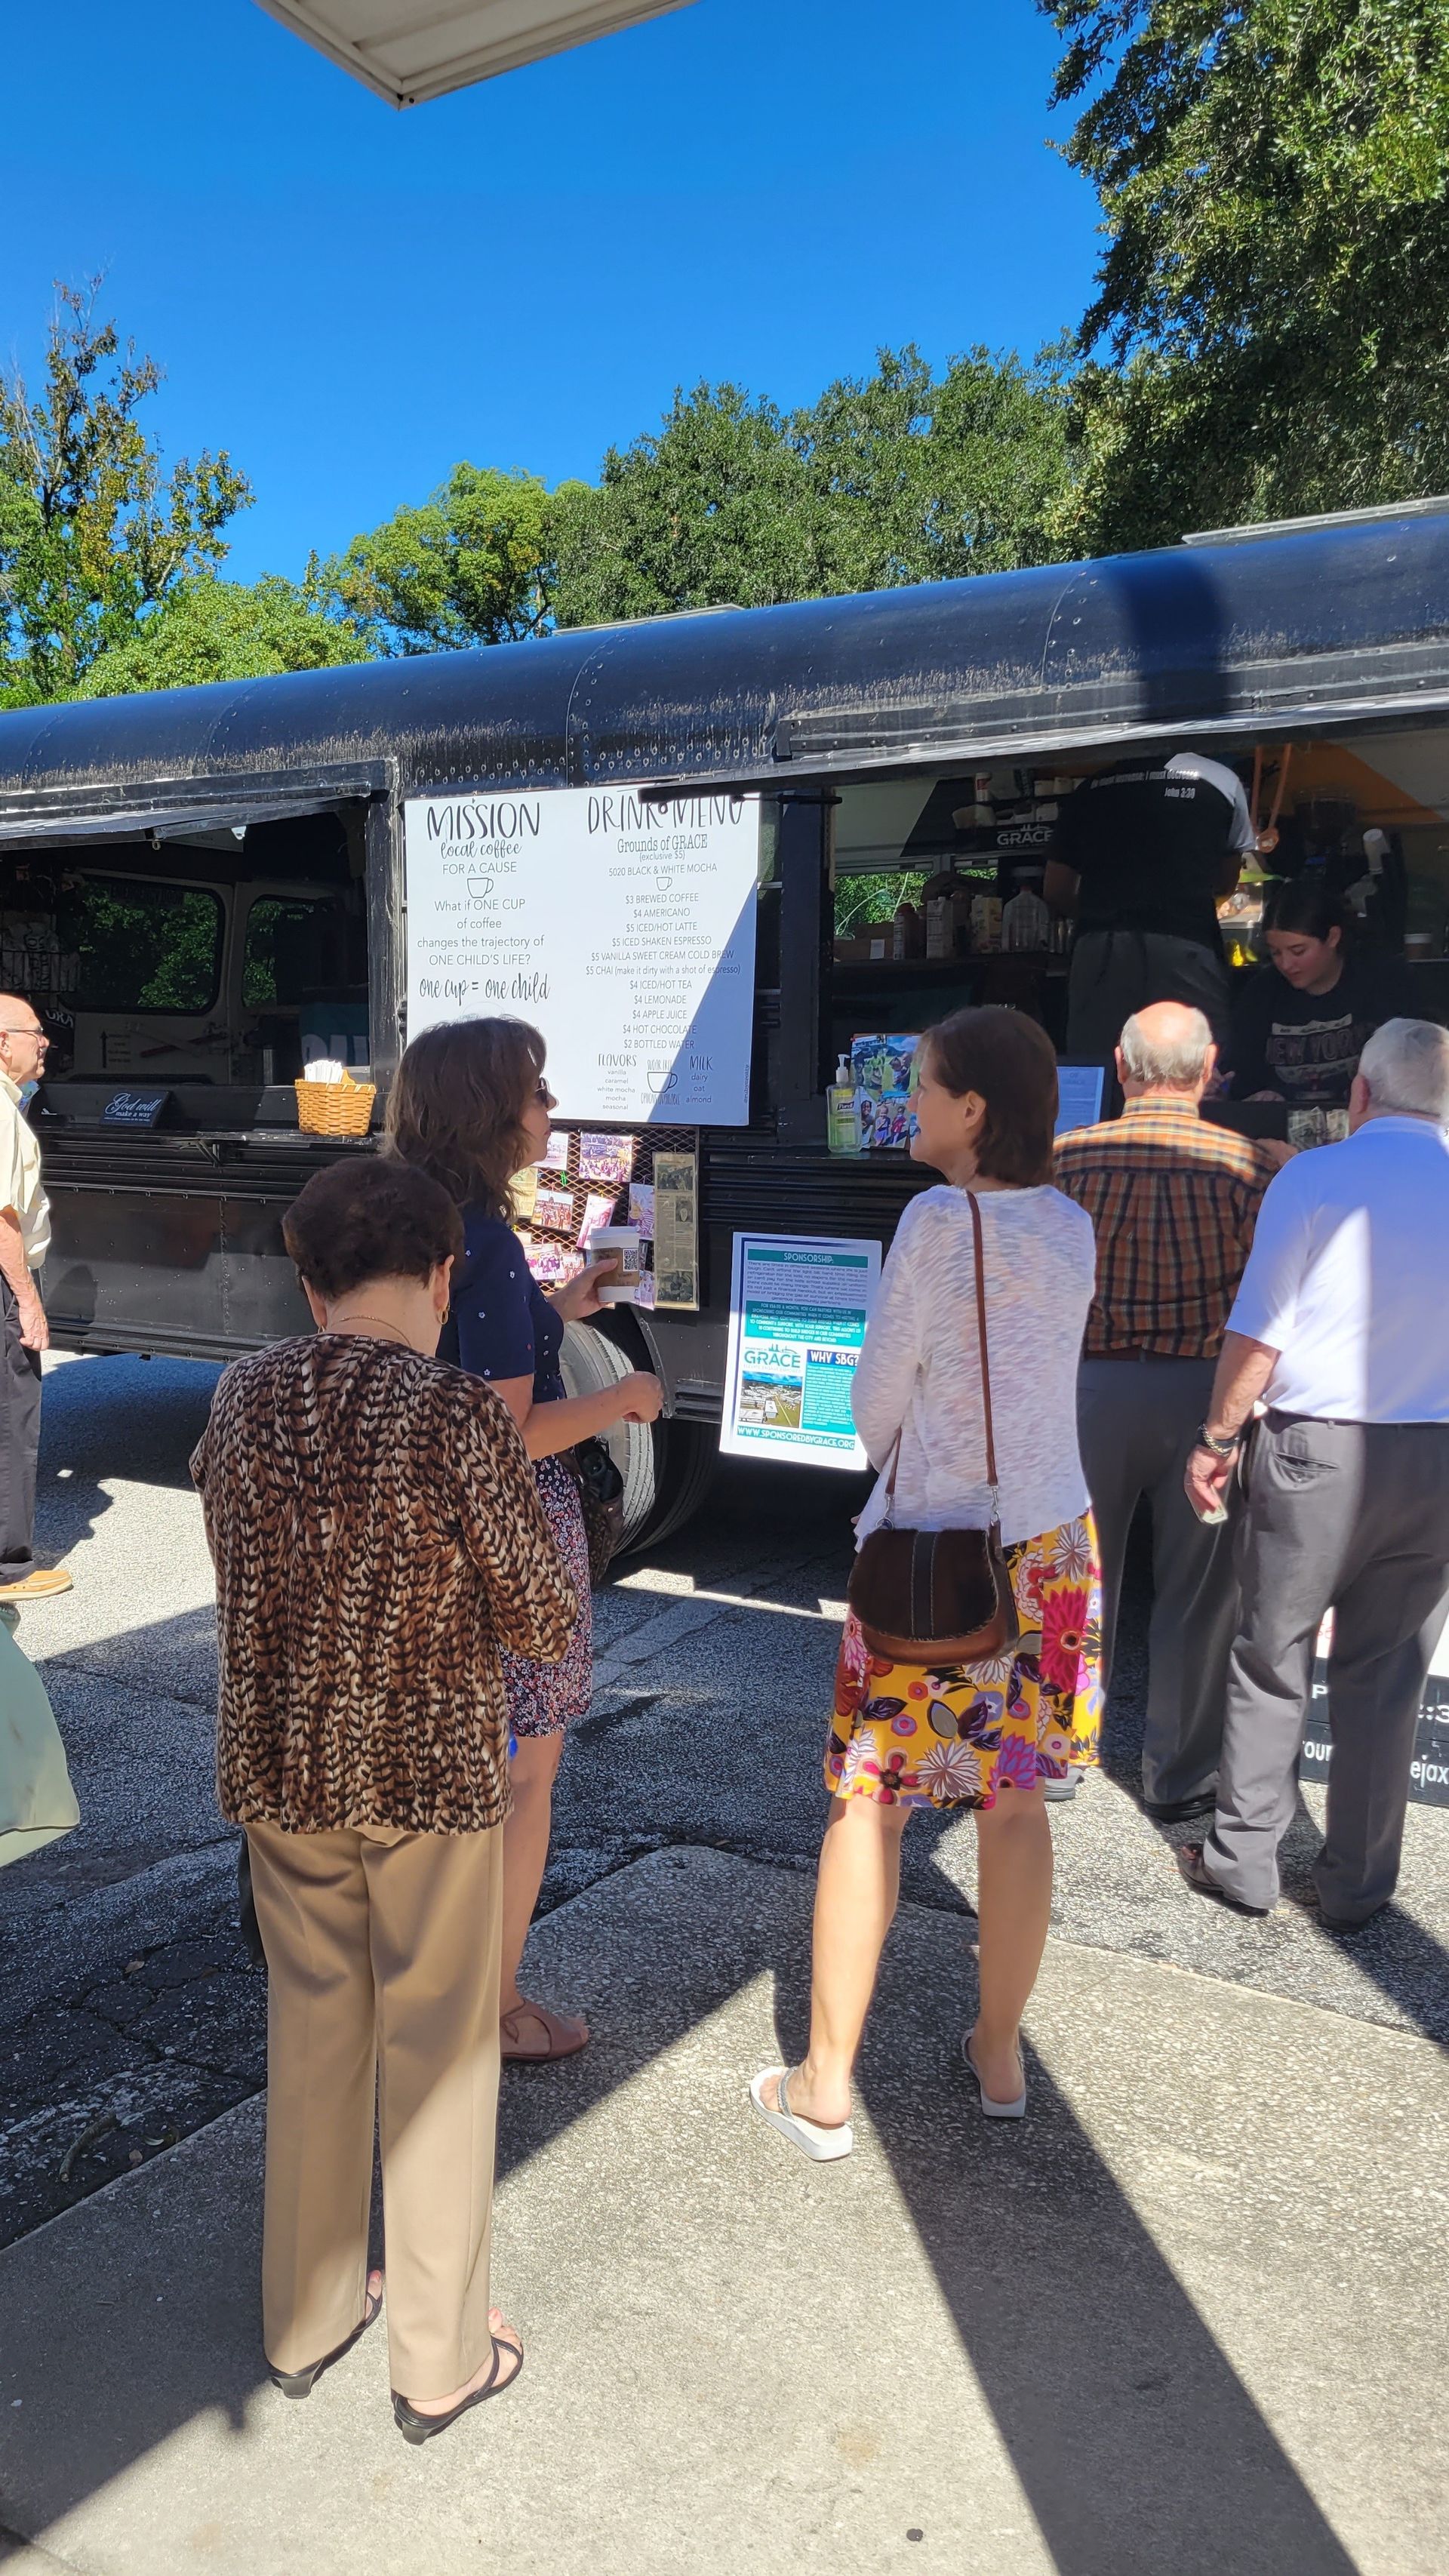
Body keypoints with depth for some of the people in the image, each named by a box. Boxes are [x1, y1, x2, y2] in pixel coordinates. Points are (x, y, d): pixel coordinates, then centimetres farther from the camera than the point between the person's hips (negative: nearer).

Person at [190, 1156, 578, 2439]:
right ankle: (439, 2360, 29)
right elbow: (546, 1620, -14)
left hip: (281, 1766, 5)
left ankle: (306, 2318, 40)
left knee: (312, 2034, 22)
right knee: (439, 2056, 13)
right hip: (432, 1770, -5)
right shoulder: (459, 1415, -21)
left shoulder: (244, 1394, -5)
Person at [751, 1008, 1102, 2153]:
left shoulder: (940, 1219, -15)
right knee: (1015, 1802, 16)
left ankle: (824, 2088, 14)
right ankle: (1000, 2053, 31)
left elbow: (879, 1395, -9)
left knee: (869, 1804, 4)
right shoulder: (1072, 1228, 5)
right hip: (1052, 1541, 7)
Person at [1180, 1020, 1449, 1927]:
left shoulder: (1316, 1177, -8)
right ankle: (1357, 1886, 22)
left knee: (1272, 1664, 10)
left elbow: (1258, 1331, -9)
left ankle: (1244, 1861, 20)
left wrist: (1218, 1437, 3)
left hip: (1318, 1451, -3)